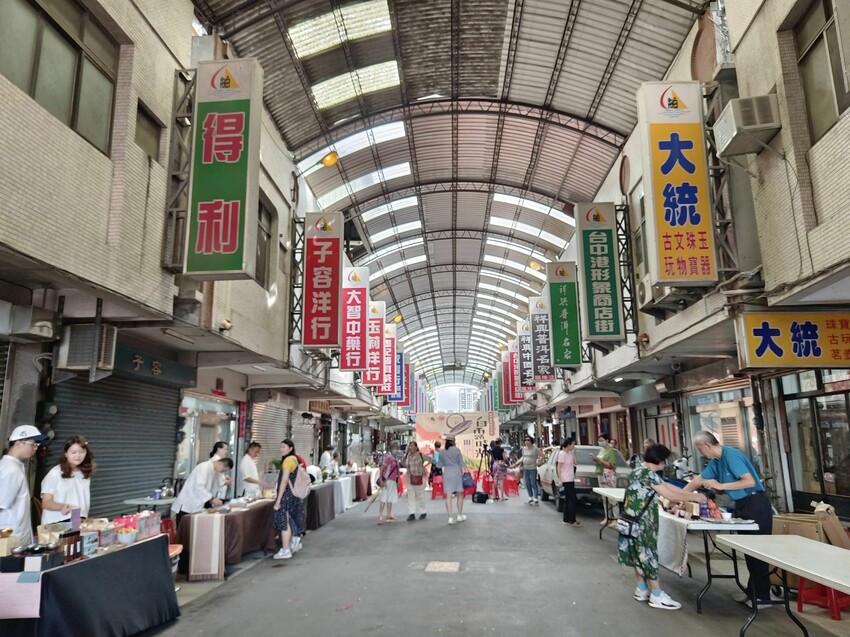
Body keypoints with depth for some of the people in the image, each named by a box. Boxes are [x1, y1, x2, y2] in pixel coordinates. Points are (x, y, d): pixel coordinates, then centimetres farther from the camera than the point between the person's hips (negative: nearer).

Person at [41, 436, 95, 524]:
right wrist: (61, 506, -24)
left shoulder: (85, 473, 8)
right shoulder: (55, 473, -6)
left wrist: (84, 518, 10)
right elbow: (46, 502, -7)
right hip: (56, 524, -3)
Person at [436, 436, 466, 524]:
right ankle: (460, 516, 22)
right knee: (459, 495, 13)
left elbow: (439, 465, 6)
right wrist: (463, 473, 7)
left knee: (448, 496, 1)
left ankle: (450, 518, -2)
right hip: (457, 473, -1)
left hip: (447, 474, 1)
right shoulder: (456, 450, -6)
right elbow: (461, 463, -2)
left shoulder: (441, 452, 1)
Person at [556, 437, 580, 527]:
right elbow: (559, 467, -14)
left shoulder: (570, 453, 11)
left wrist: (574, 452, 7)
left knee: (568, 500, 11)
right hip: (566, 480, -9)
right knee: (573, 500, -8)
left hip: (571, 479, 9)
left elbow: (574, 462, 14)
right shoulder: (562, 453, -13)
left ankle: (566, 520, 17)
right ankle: (572, 521, -3)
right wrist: (560, 480, -18)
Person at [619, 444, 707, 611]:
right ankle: (657, 596, 7)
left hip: (637, 521, 10)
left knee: (641, 555, 16)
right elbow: (670, 495, -18)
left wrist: (692, 493, 13)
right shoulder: (647, 474, -21)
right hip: (640, 522, -10)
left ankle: (642, 590, 25)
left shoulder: (642, 471, 12)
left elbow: (666, 486, 16)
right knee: (647, 555, -1)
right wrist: (693, 497, -5)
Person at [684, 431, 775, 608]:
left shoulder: (731, 455, -19)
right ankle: (752, 590, 24)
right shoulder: (716, 461, 9)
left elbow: (750, 481, -25)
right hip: (742, 505, 9)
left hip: (755, 504, -9)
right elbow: (697, 481, 16)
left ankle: (763, 597, 6)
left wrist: (720, 486, -21)